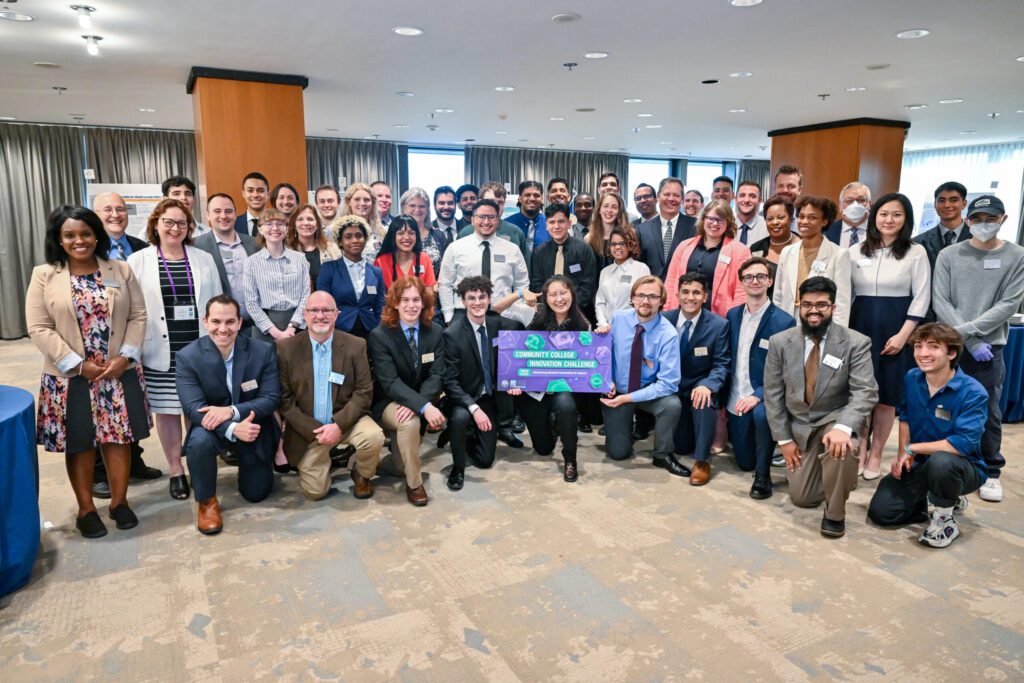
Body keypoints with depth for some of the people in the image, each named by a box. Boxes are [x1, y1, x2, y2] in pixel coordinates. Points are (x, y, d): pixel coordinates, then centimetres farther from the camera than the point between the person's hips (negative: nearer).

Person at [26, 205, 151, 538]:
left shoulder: (121, 270, 3)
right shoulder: (44, 275, -2)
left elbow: (138, 317, 2)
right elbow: (39, 329, -7)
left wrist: (125, 356, -11)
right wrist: (78, 365, -13)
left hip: (119, 373, 1)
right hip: (69, 377, -1)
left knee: (118, 438, 8)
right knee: (78, 444, 8)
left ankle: (119, 502, 24)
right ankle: (86, 509, 22)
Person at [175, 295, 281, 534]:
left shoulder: (263, 351, -14)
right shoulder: (188, 356, -16)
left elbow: (271, 398, -16)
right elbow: (194, 408, -23)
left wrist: (232, 411, -34)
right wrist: (232, 429, -40)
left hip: (253, 426, 1)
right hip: (212, 425, -1)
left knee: (255, 493, 5)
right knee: (200, 441, -36)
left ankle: (245, 459, 40)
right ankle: (207, 501, -8)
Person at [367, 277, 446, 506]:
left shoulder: (436, 332, -4)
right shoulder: (379, 335, -16)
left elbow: (436, 376, -9)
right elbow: (390, 382, -23)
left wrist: (414, 405, -28)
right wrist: (424, 407, -37)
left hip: (421, 402, 4)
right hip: (386, 403, -4)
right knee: (410, 421, -35)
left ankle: (390, 459, 32)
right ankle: (414, 483, -15)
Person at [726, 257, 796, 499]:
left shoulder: (784, 322, -12)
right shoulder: (732, 315, 4)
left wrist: (758, 396, -28)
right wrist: (723, 400, 7)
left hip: (764, 397, -5)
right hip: (736, 400, 5)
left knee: (761, 414, -40)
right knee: (745, 462, 10)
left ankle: (763, 474, -19)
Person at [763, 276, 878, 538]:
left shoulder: (856, 343, -12)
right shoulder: (780, 342, -6)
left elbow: (865, 392, -21)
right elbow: (773, 393, -2)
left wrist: (843, 427, -39)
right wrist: (784, 439, -6)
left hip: (837, 418, -2)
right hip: (799, 424, 2)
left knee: (842, 447, -38)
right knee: (802, 498, 2)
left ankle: (835, 513, -11)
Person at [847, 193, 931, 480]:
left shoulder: (916, 252, 0)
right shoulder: (855, 251, 4)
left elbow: (921, 298, -3)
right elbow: (846, 293, 7)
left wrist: (902, 335, -10)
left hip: (896, 330, -1)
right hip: (860, 326, 1)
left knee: (887, 395, 5)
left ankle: (876, 454, 18)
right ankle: (860, 449, 18)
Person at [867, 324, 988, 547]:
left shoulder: (973, 392, -23)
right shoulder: (911, 378, -4)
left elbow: (963, 444, -30)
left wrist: (911, 448, -22)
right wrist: (902, 455, -3)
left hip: (962, 467, -6)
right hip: (918, 464, 6)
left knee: (940, 462, -42)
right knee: (880, 512, -6)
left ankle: (944, 518, -10)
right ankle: (948, 497, 20)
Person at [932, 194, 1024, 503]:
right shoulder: (948, 255, 3)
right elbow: (940, 302, -4)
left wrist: (968, 330, -13)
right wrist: (971, 343, -10)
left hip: (989, 347, 0)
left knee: (988, 413, 3)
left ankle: (991, 472, 18)